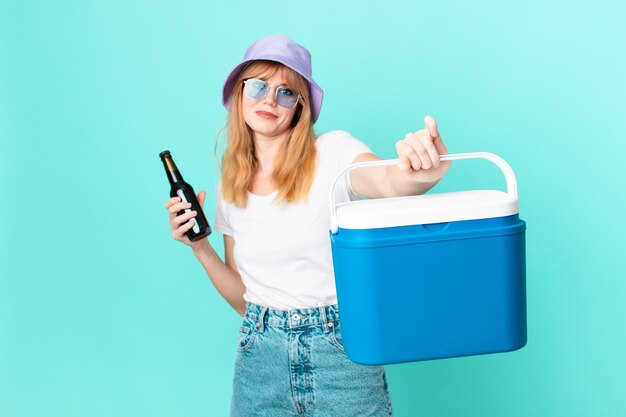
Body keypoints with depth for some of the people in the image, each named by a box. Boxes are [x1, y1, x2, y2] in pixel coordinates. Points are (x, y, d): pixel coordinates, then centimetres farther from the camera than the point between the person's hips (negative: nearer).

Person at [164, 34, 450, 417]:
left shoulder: (333, 152, -7)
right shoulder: (228, 189, 6)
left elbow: (390, 183, -31)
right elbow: (242, 299, 10)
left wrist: (417, 174, -52)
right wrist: (201, 248, -4)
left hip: (341, 350, -3)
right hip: (261, 356, 4)